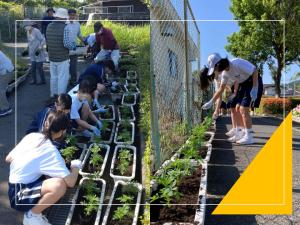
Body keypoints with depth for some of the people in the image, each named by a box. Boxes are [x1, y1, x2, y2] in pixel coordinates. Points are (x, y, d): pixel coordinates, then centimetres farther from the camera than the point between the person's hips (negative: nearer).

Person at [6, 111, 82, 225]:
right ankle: (32, 215, -7)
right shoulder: (51, 151, -23)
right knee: (60, 185, -31)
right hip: (19, 195, -9)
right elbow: (71, 182, -26)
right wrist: (76, 166, -5)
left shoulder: (31, 136, -2)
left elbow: (8, 158, 9)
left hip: (15, 185, 9)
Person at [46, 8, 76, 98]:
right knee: (62, 78, 2)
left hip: (52, 57, 7)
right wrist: (73, 45, -3)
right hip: (62, 58, -7)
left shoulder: (49, 26, 4)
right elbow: (67, 44, -23)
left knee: (53, 76, 18)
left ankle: (53, 95, 30)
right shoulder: (64, 28, -17)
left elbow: (47, 41, 11)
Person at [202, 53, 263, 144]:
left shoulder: (237, 64, -28)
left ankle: (249, 137, -5)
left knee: (244, 109, -13)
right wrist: (211, 102, 7)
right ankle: (245, 133, 20)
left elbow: (255, 71, -23)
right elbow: (221, 89, 9)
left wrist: (255, 89, -26)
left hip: (253, 82, -8)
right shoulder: (225, 73, -2)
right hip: (243, 84, 9)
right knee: (238, 108, 8)